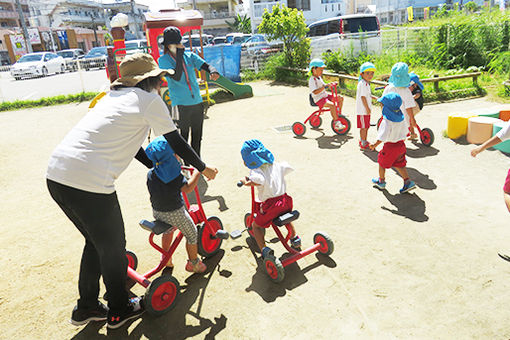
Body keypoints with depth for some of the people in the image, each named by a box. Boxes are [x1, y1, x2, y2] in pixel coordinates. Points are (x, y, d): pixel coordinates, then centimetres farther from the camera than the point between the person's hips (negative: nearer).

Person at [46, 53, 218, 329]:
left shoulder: (113, 96, 24)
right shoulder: (150, 99, 0)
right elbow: (176, 141, 4)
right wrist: (203, 168, 18)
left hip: (55, 175, 8)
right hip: (89, 182, -8)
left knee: (96, 241, 25)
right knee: (112, 248, 13)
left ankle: (86, 307, 42)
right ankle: (119, 310, 34)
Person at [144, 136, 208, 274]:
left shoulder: (150, 174, -1)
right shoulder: (174, 175, -23)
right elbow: (188, 188, -26)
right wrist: (197, 172, -15)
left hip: (157, 212, 7)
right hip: (174, 214, -7)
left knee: (168, 231, 35)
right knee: (191, 233, 16)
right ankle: (193, 262, 28)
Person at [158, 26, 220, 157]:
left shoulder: (190, 55, 9)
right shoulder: (163, 60, -3)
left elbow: (205, 65, -3)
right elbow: (176, 77, -17)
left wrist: (213, 71, -26)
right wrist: (179, 54, -16)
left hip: (197, 102, 5)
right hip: (181, 105, -4)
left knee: (197, 136, 14)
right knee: (183, 137, -2)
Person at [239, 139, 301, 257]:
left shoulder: (256, 171, -12)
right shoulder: (276, 166, 6)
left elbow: (258, 181, -34)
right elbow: (288, 168, 22)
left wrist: (246, 182, -19)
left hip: (270, 204, -6)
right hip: (285, 201, 6)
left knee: (256, 225, 17)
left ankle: (264, 249, 3)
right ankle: (295, 238, 37)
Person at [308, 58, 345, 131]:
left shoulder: (319, 77, 16)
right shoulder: (312, 80, -15)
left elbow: (324, 86, 28)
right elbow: (315, 92, -27)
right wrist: (324, 87, -32)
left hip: (325, 96, 10)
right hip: (319, 99, -10)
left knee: (340, 98, 6)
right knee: (332, 105, -33)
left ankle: (338, 114, 19)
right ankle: (336, 122, -27)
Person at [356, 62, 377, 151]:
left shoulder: (366, 83, 14)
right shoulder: (363, 84, -18)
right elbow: (363, 97, -23)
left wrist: (374, 97, 16)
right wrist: (367, 108, -22)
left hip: (366, 109, 10)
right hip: (363, 109, -10)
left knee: (366, 126, 17)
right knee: (364, 127, -3)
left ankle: (364, 141, 29)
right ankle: (363, 144, 5)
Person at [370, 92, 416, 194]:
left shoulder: (386, 121, -25)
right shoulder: (401, 117, -3)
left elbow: (382, 137, -25)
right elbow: (405, 131, 8)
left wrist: (375, 145, -12)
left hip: (390, 146, -6)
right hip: (401, 144, 7)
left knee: (382, 163, 16)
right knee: (399, 164, 18)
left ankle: (381, 181, 31)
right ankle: (408, 182, 12)